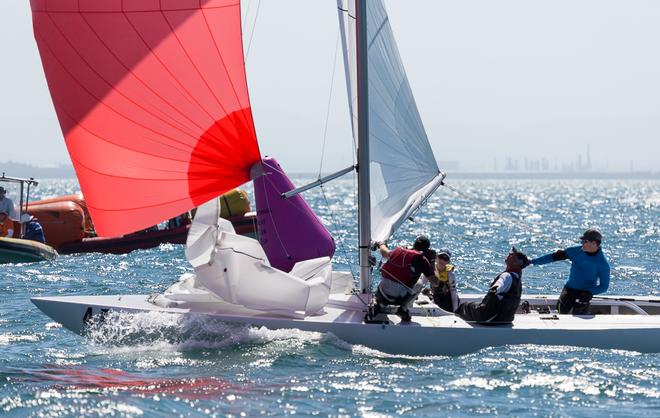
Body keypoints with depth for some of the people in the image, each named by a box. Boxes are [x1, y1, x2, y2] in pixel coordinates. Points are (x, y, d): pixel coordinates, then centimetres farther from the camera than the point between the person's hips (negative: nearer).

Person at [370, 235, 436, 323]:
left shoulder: (398, 251, 12)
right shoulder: (421, 258, -2)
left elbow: (384, 253, 37)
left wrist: (381, 244, 59)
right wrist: (431, 262, 12)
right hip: (399, 298, -5)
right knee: (419, 285, 22)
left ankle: (380, 305, 25)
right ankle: (404, 308, 10)